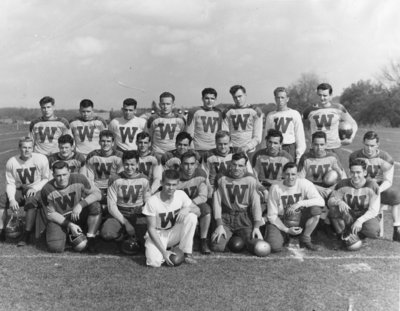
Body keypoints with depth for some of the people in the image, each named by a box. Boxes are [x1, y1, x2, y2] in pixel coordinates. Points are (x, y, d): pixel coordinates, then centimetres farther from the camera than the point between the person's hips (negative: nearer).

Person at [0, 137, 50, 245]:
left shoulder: (41, 159, -12)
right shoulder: (11, 162, -4)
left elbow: (46, 179, -5)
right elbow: (10, 183, 0)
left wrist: (34, 188, -21)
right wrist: (12, 199, -16)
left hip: (37, 190, -4)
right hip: (20, 190, 4)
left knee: (31, 201, -35)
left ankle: (27, 235, -27)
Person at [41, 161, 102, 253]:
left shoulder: (79, 179, -15)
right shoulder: (47, 190, -16)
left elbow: (97, 193, -16)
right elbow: (51, 214, -8)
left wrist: (80, 205, -31)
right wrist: (70, 225, -18)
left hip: (78, 215, 1)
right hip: (59, 220, -1)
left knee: (95, 206, -28)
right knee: (55, 248, -23)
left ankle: (90, 240, -12)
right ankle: (67, 236, 14)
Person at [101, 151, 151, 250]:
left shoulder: (144, 180, 2)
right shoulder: (115, 180, -5)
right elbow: (111, 205, -9)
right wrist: (125, 223, -18)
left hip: (138, 215, 1)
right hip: (119, 215, -1)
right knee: (106, 233, -32)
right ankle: (121, 234, 3)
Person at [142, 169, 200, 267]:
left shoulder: (181, 195, -10)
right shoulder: (152, 201, -21)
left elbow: (198, 211, -4)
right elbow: (151, 228, -17)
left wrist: (188, 208, -29)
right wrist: (164, 251, -25)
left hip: (174, 234, 4)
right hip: (157, 235, -3)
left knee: (192, 216, -23)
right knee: (154, 262, -32)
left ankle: (187, 253, -11)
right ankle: (161, 253, 6)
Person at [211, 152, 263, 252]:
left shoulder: (250, 180, 0)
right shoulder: (222, 179, 1)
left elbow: (256, 203, -3)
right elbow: (217, 202, -2)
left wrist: (257, 227, -12)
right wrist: (219, 225, -11)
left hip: (245, 218, 0)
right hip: (226, 218, 0)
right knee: (216, 246, -20)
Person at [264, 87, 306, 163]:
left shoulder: (294, 114, 5)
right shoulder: (270, 116, 10)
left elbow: (300, 136, 4)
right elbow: (266, 135, 11)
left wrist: (299, 155, -1)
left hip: (290, 149, -1)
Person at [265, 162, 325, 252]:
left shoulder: (304, 184, -10)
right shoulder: (275, 188, -13)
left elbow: (321, 201, -23)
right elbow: (272, 215, -9)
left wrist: (300, 203, -34)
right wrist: (287, 230, -18)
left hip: (300, 220, 1)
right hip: (281, 222, -1)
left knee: (316, 209, -27)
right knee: (274, 246, -27)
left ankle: (305, 239, -4)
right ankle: (284, 236, 13)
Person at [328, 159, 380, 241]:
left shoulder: (372, 186, -12)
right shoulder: (343, 184, -9)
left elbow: (373, 210, -15)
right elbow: (330, 201, -8)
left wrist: (360, 220, -32)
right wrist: (339, 202, -33)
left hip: (365, 216, 0)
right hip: (347, 215, 1)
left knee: (374, 232, -33)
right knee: (334, 209, -31)